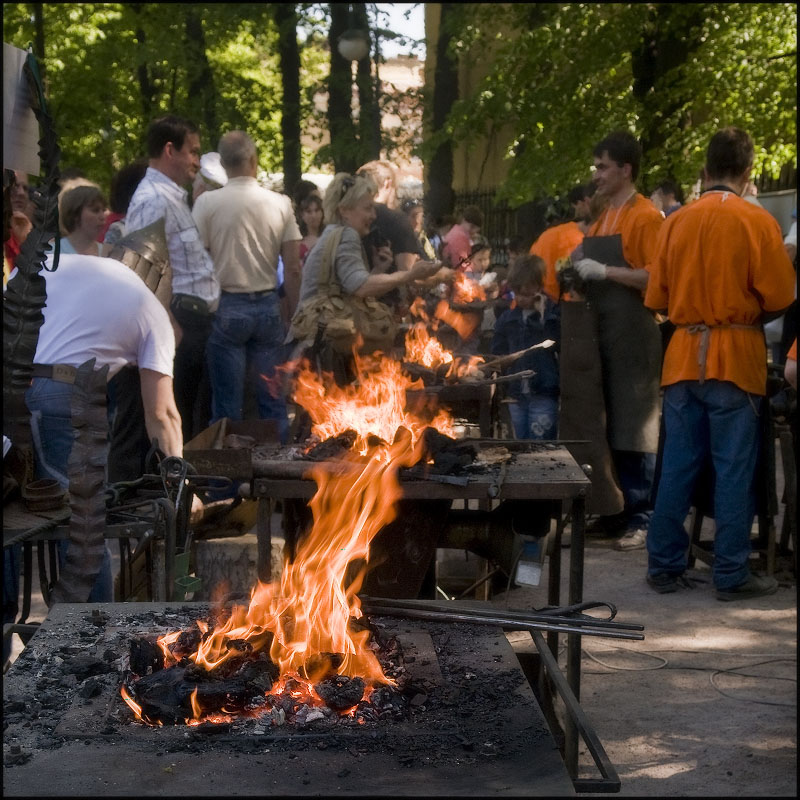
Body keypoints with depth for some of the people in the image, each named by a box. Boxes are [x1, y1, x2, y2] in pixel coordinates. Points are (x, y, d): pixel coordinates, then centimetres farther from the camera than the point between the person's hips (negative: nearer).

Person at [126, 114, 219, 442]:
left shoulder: (173, 197, 19)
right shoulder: (153, 200, -14)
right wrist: (172, 327, -26)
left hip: (198, 319, 10)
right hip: (181, 319, -10)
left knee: (199, 414, 14)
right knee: (179, 418, -5)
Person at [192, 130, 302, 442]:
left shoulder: (207, 202, -6)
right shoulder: (280, 203, 0)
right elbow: (293, 268, 0)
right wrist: (293, 313, 10)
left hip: (226, 306, -2)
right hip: (268, 306, 2)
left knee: (227, 404, 3)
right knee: (274, 399, 8)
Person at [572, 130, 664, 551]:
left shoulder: (646, 217, -8)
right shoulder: (601, 218, 17)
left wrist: (605, 271, -19)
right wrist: (579, 272, 6)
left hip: (632, 336, -8)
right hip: (599, 331, 8)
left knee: (632, 427, -6)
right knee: (603, 425, 10)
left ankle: (642, 517, 0)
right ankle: (614, 510, 19)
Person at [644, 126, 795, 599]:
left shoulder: (677, 222, 4)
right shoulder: (757, 222, -8)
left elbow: (657, 297, 7)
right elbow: (779, 298, -8)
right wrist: (748, 317, 11)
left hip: (684, 355, 4)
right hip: (736, 357, -4)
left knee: (678, 466, 8)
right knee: (734, 469, 1)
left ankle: (665, 565, 14)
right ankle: (732, 574, 5)